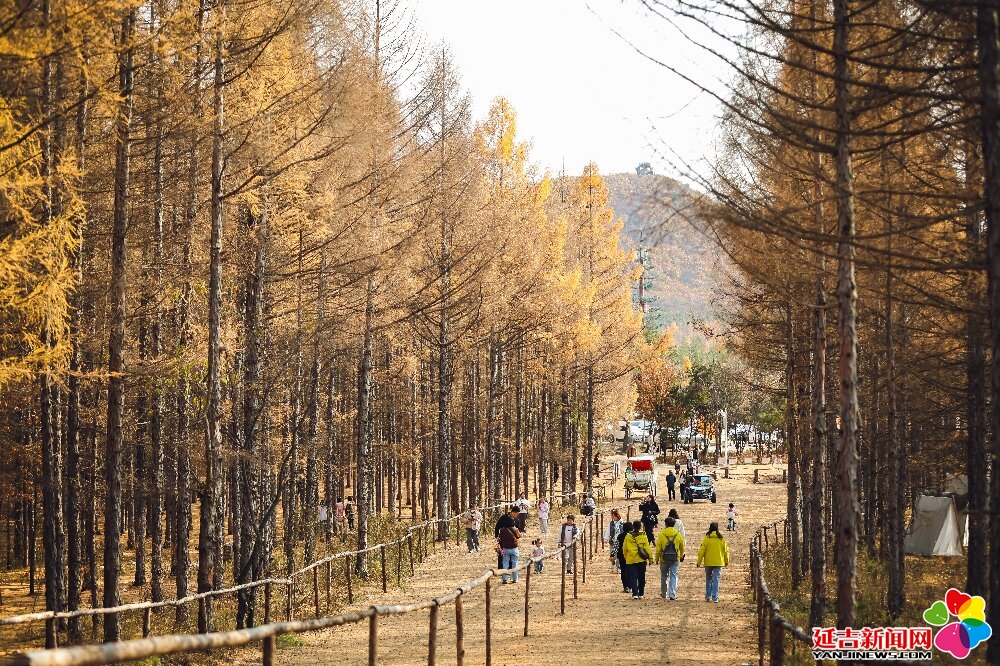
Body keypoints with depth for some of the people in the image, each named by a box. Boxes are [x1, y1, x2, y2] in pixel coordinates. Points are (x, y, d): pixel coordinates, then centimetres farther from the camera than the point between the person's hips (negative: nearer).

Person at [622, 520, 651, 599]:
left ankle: (635, 593, -12)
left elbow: (624, 548, 5)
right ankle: (641, 594, 17)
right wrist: (650, 557, 2)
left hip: (631, 560, 0)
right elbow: (647, 548, -4)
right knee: (641, 577, 12)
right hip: (641, 560, 0)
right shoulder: (643, 536, -5)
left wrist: (625, 557, 17)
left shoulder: (628, 536, -2)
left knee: (633, 577, 0)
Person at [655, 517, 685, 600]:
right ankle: (672, 595, -6)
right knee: (673, 577, 3)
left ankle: (663, 594, 24)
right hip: (675, 559, 1)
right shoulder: (678, 535, 0)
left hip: (664, 559, -1)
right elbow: (682, 547, 12)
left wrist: (657, 558, 5)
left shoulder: (661, 534, -6)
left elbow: (658, 548, -5)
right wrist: (681, 556, 30)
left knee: (664, 577, 14)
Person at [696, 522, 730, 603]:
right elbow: (726, 551, 5)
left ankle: (708, 597, 18)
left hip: (708, 563, 0)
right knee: (716, 580, 2)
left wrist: (699, 562, 2)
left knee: (708, 580, 15)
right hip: (718, 563, 0)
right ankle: (715, 597, -4)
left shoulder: (706, 538, -7)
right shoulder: (721, 539, -2)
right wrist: (726, 561, 19)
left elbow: (701, 551, -6)